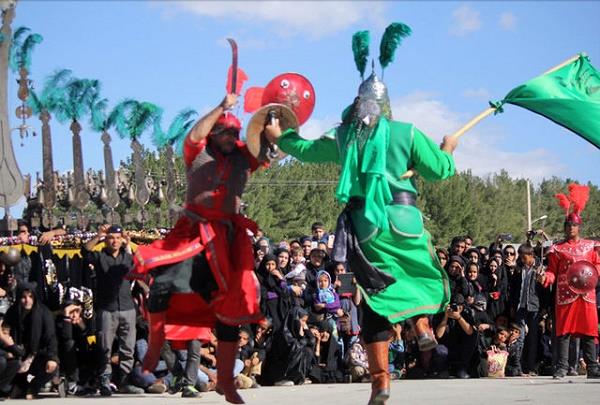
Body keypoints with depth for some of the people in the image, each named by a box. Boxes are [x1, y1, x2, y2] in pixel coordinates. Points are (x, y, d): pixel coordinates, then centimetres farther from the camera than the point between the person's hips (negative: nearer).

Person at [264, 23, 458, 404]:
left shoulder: (343, 135, 9)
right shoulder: (406, 132, 2)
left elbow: (306, 150, 24)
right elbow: (441, 169, 3)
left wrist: (280, 137, 43)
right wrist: (448, 150, 25)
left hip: (364, 225, 2)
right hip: (404, 220, -2)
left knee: (377, 296, 3)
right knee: (424, 271, 27)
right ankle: (423, 325, 6)